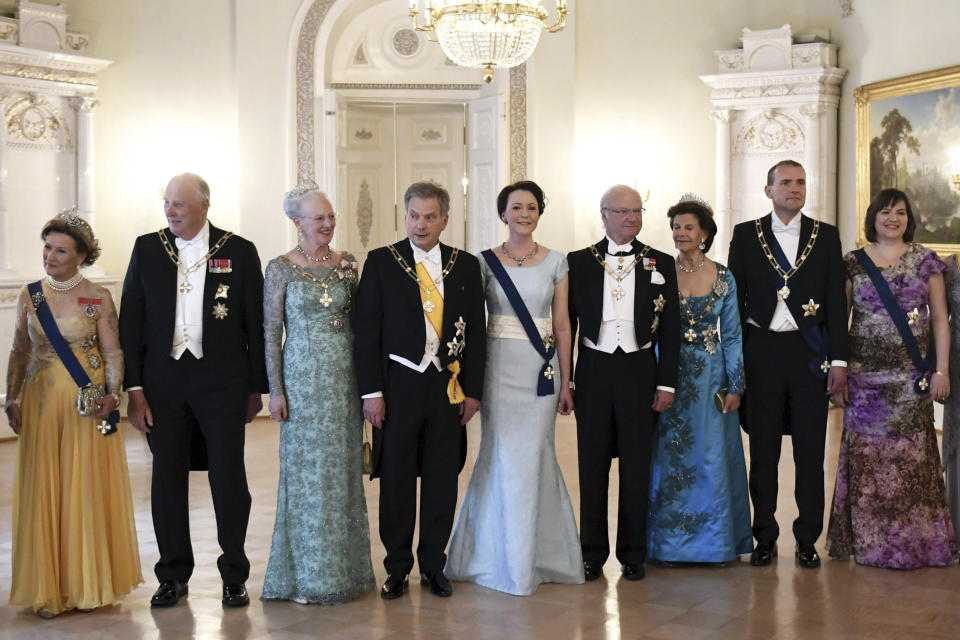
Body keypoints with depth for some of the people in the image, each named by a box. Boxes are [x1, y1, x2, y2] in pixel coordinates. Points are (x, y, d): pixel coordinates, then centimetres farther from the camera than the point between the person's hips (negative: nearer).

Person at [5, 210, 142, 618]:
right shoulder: (29, 296, 7)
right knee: (43, 491, 2)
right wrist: (12, 399, 3)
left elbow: (113, 353, -2)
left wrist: (113, 393, -17)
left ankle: (88, 585, 13)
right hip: (42, 404, 3)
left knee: (88, 489, 1)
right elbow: (20, 353, 12)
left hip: (88, 405, -3)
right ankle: (48, 590, 11)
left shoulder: (98, 298, -2)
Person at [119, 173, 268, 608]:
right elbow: (130, 321, 4)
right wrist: (133, 388, -3)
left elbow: (255, 324, 3)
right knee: (167, 478, 7)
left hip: (222, 383, -2)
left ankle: (234, 576, 16)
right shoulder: (147, 249, 5)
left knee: (229, 479, 2)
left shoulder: (239, 252, 0)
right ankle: (173, 575, 20)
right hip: (164, 383, 2)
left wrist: (256, 387, 3)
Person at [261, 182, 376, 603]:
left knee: (344, 471, 8)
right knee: (307, 472, 1)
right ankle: (307, 576, 12)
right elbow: (271, 332, -3)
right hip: (303, 378, -3)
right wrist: (276, 390, -8)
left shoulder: (347, 265, 6)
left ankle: (345, 569, 19)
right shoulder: (281, 268, -3)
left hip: (344, 377, 3)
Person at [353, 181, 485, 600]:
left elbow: (475, 331, 9)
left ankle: (433, 566, 20)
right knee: (396, 480, 4)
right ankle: (397, 568, 17)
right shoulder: (381, 262, 1)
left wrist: (473, 390, 3)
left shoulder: (466, 266, 7)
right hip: (398, 384, -2)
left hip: (449, 387, 2)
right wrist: (371, 392, -7)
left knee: (442, 479, 7)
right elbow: (365, 329, -2)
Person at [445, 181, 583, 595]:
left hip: (542, 368, 1)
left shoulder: (555, 262, 6)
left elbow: (562, 324, 7)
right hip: (500, 367, -1)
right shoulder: (485, 262, 3)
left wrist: (565, 381, 4)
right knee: (505, 456, -1)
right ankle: (506, 559, 12)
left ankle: (536, 553, 18)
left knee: (533, 455, 3)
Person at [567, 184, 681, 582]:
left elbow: (670, 329, 5)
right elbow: (567, 324, 6)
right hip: (594, 369, 0)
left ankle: (633, 553, 17)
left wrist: (667, 383, -1)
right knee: (592, 465, 5)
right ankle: (593, 553, 16)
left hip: (639, 370, 0)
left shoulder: (660, 264, 5)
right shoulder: (580, 262, 4)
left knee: (637, 467, 6)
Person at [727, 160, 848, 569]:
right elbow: (734, 299, 5)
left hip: (810, 352, 1)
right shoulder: (746, 235, 5)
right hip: (762, 351, 0)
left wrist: (839, 359, -2)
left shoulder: (826, 236, 7)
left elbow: (836, 301, 5)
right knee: (763, 450, 5)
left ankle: (807, 540, 14)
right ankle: (765, 538, 16)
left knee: (810, 450, 4)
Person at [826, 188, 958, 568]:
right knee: (867, 457, 1)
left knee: (912, 457, -2)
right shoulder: (853, 263, 6)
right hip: (865, 376, 0)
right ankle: (869, 542, 11)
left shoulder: (925, 261, 6)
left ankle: (914, 542, 9)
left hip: (912, 377, 0)